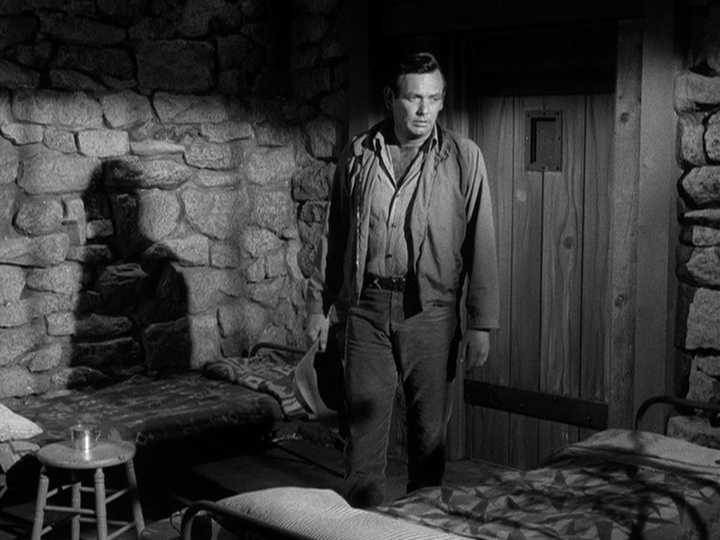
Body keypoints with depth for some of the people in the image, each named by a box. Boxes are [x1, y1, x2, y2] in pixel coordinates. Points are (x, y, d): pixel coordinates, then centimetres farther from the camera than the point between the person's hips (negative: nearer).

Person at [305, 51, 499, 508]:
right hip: (367, 307, 2)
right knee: (365, 424, 5)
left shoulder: (464, 157, -1)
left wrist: (481, 324, -7)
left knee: (430, 431, 8)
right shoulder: (358, 155, 6)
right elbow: (334, 236, 12)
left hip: (431, 311, -1)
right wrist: (319, 304, 10)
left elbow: (481, 244, -3)